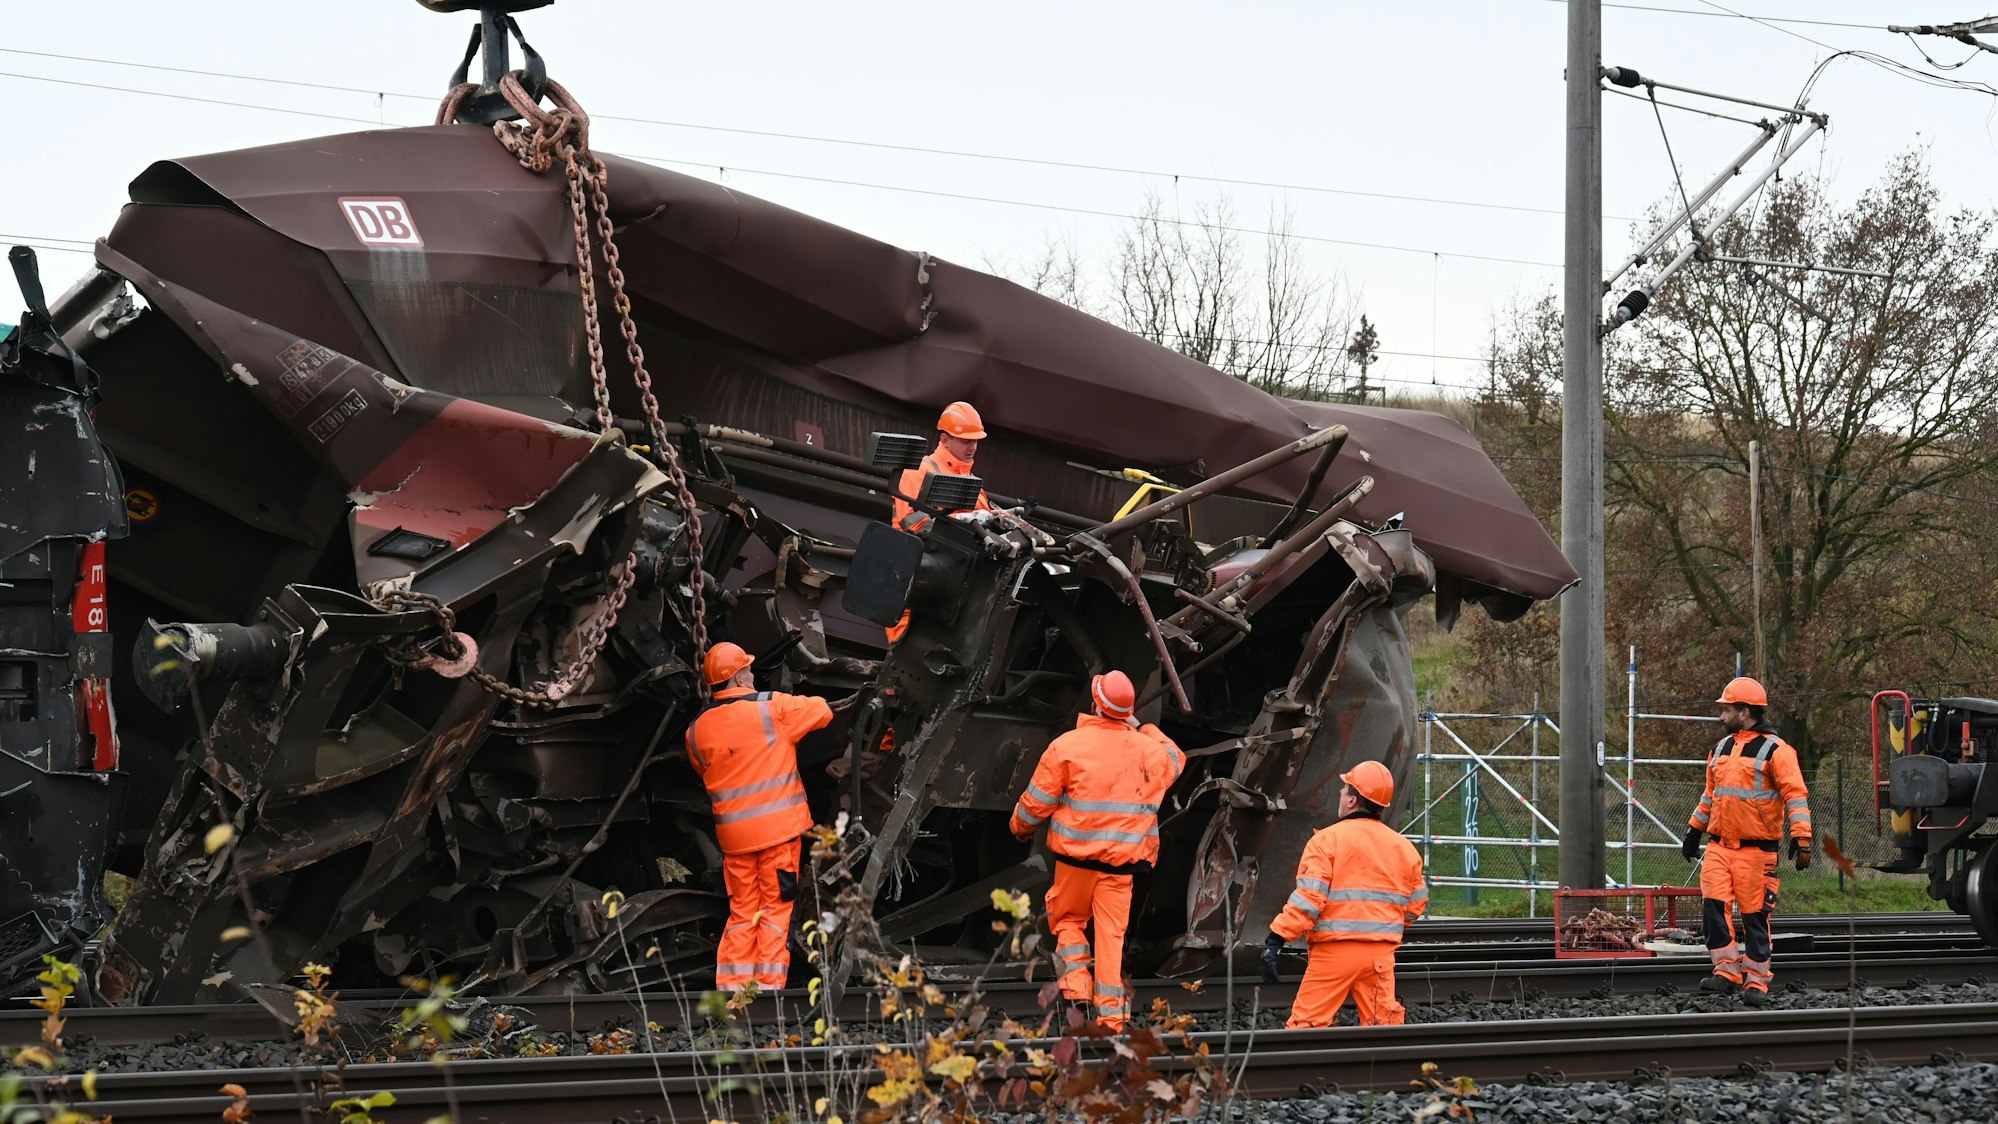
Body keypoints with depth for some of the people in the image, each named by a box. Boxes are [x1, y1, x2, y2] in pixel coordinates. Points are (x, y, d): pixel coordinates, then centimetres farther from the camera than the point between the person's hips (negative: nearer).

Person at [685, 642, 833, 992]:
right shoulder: (772, 707, -9)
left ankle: (732, 984, 8)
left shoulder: (696, 731, 3)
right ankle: (769, 982, -2)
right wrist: (803, 702, 20)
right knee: (776, 907, 2)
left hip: (732, 833, 4)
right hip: (778, 827, -4)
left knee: (742, 912, 13)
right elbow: (823, 712, 1)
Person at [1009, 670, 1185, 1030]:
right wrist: (1143, 728, 27)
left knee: (1068, 919, 18)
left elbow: (1037, 800, -3)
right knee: (1111, 933, 6)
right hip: (1122, 859, 2)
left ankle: (1077, 984, -1)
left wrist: (1021, 828, 16)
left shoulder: (1067, 745, -10)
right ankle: (1111, 1013, 3)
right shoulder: (1148, 748, -1)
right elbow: (1175, 760, 25)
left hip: (1076, 854, -2)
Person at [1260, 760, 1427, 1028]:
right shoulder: (1403, 847, 11)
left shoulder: (1327, 840, -6)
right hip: (1382, 953, 5)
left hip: (1335, 951, -5)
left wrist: (1275, 940, -15)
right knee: (1383, 1027, 8)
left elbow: (1307, 898, -15)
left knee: (1305, 1024, -2)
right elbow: (1416, 904, 17)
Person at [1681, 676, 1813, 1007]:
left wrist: (1801, 837, -21)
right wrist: (1695, 830, 30)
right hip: (1718, 846, 6)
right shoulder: (1722, 748, 16)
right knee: (1713, 906, -8)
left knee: (1755, 916, -1)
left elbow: (1796, 794, -12)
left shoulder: (1775, 750, -7)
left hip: (1756, 850, -6)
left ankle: (1756, 983, 7)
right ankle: (1727, 971, -2)